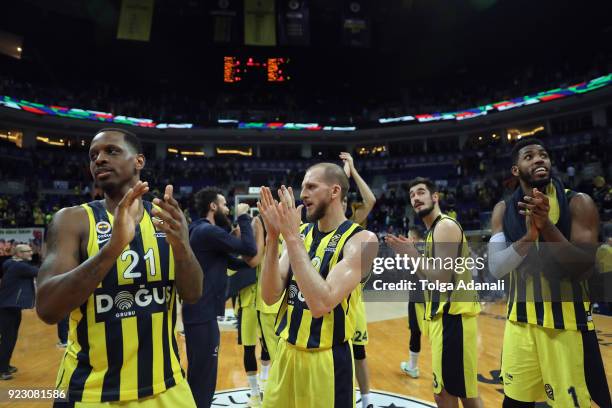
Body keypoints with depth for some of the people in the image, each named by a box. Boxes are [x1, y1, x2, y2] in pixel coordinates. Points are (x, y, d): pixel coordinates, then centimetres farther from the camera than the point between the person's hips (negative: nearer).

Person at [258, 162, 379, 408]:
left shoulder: (361, 239, -16)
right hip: (286, 352, 6)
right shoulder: (300, 232, 1)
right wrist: (273, 236, -17)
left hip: (327, 359, -5)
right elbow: (270, 297, -6)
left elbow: (321, 304, -28)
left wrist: (292, 237, -27)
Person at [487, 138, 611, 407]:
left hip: (567, 324, -3)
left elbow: (583, 270, -17)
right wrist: (528, 235, -24)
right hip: (520, 322, 3)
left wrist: (547, 226, -29)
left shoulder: (577, 203, -9)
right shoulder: (504, 210, 0)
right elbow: (495, 269, -9)